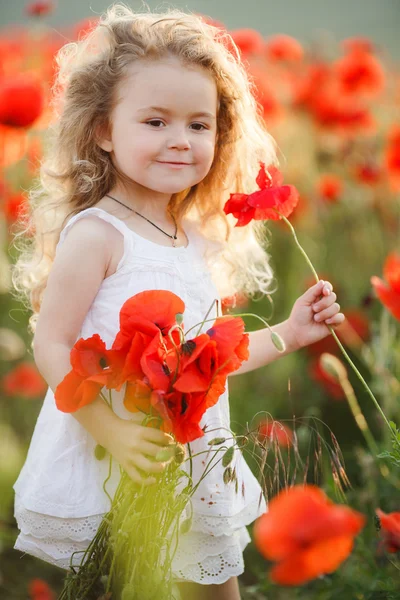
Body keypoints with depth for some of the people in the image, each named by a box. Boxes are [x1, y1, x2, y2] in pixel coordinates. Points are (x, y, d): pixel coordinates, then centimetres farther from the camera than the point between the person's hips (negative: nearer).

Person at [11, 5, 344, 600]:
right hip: (104, 479, -7)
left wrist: (286, 334, 12)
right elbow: (52, 348, -18)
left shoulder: (201, 238, 8)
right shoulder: (96, 233, -15)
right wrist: (113, 432, -26)